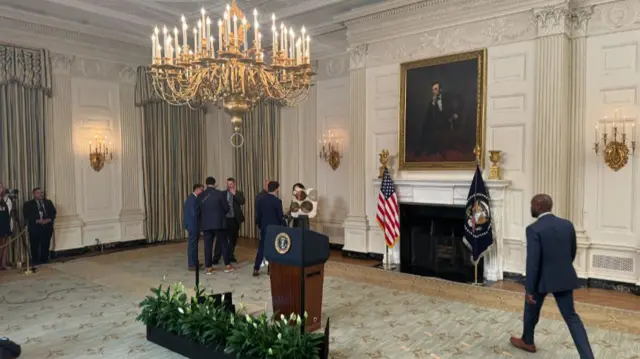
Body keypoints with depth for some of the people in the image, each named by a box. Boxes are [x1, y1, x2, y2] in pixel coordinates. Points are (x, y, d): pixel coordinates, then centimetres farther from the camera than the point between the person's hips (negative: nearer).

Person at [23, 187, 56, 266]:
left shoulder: (48, 202, 15)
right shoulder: (28, 204, 4)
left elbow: (53, 212, 9)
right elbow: (27, 216, -5)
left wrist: (49, 219, -11)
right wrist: (37, 221, -17)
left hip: (47, 227, 3)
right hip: (35, 228, -3)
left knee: (46, 245, 5)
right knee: (35, 246, 0)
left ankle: (44, 261, 14)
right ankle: (36, 262, 9)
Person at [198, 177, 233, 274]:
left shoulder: (200, 196, 1)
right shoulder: (220, 193, -7)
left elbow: (199, 210, 8)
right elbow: (226, 208, -3)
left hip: (206, 223, 3)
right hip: (219, 222, -3)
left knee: (208, 245, 6)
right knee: (224, 244, 7)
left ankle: (208, 267, 8)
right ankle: (227, 265, 9)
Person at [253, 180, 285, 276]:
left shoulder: (261, 200, 2)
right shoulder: (277, 201, -14)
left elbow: (258, 215, 7)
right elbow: (280, 216, -12)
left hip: (264, 228, 5)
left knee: (261, 248, 10)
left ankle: (256, 269, 8)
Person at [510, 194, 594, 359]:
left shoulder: (534, 229, -19)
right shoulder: (567, 225, 1)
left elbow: (533, 261, -21)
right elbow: (572, 253, 12)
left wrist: (529, 289, -14)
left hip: (542, 278, -5)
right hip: (564, 278, 5)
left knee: (531, 310, 19)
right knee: (571, 316, 10)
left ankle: (527, 342, 38)